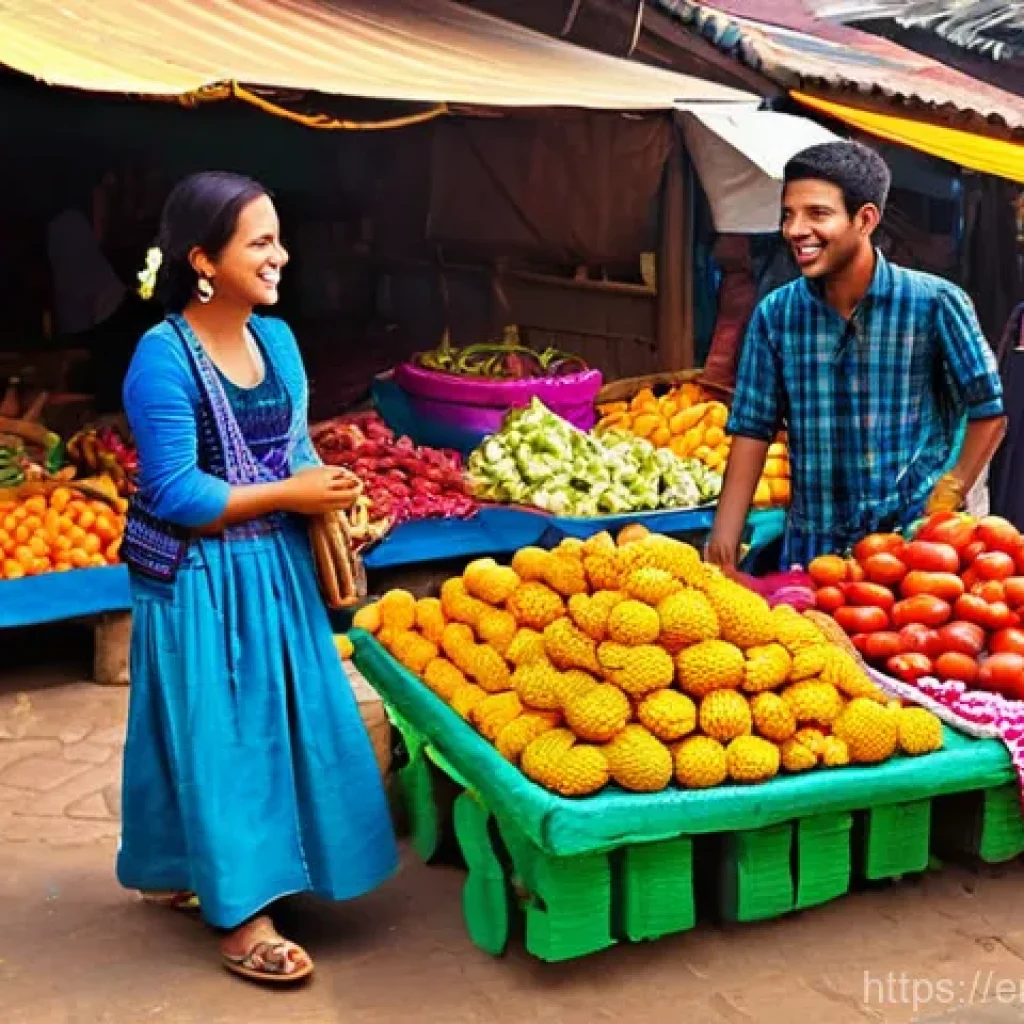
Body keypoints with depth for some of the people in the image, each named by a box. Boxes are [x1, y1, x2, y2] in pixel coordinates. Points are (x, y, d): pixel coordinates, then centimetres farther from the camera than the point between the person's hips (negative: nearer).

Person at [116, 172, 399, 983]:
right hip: (202, 580, -8)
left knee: (284, 722, 15)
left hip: (276, 567, 8)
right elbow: (175, 496, -21)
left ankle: (182, 872, 35)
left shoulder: (276, 337, 5)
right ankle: (241, 915, 14)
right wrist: (290, 496, -17)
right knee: (221, 735, 1)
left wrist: (327, 507, -7)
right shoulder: (164, 357, -18)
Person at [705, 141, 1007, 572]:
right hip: (810, 546, 3)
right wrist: (722, 545, -5)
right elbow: (752, 430, 0)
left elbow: (988, 409, -2)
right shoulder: (774, 314, -3)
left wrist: (948, 498, -9)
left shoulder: (934, 303, -11)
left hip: (913, 539, -2)